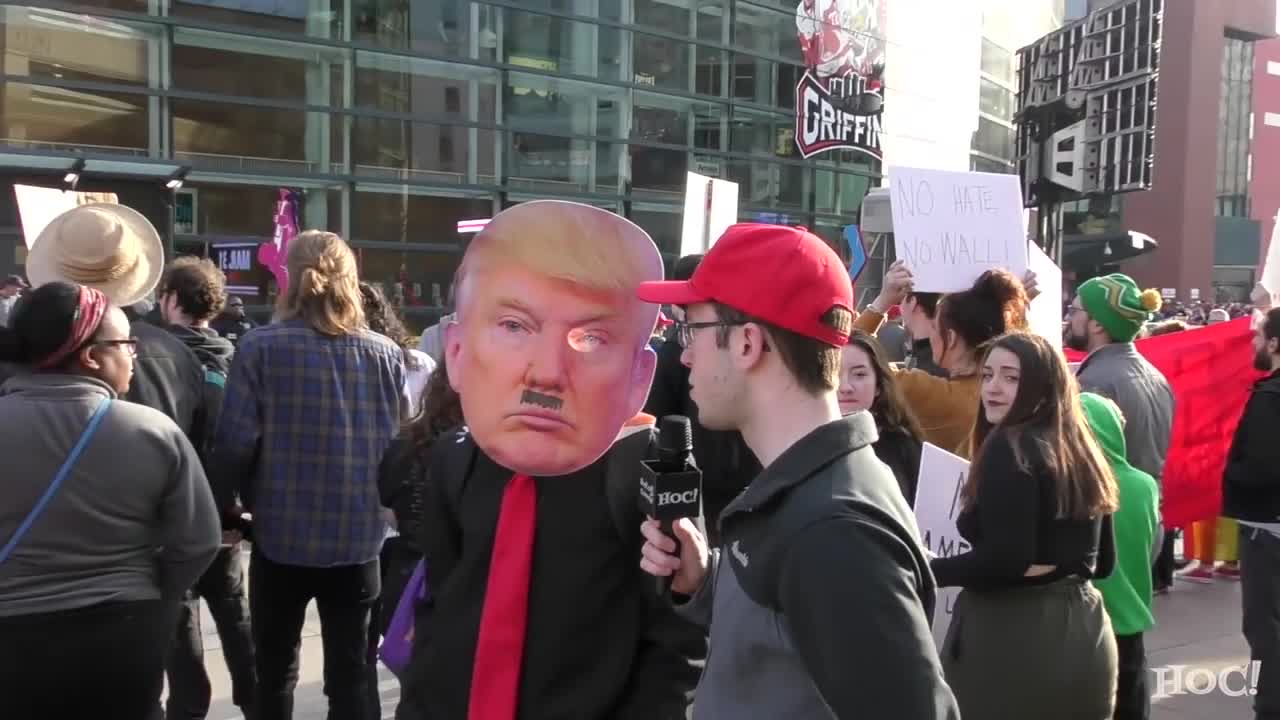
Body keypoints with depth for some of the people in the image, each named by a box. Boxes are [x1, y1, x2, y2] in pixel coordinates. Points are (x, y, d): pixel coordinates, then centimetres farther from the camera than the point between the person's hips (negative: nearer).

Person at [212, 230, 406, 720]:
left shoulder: (262, 346, -7)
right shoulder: (386, 353, 1)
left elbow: (235, 443, -11)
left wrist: (224, 510, 3)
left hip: (283, 534, -1)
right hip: (359, 537, 2)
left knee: (275, 671, 16)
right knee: (350, 674, 11)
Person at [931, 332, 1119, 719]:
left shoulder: (1009, 447, -14)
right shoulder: (1081, 448, 11)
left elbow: (1007, 559, -22)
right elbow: (1102, 563, 17)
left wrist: (923, 571, -11)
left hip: (1011, 637, -8)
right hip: (1083, 631, 9)